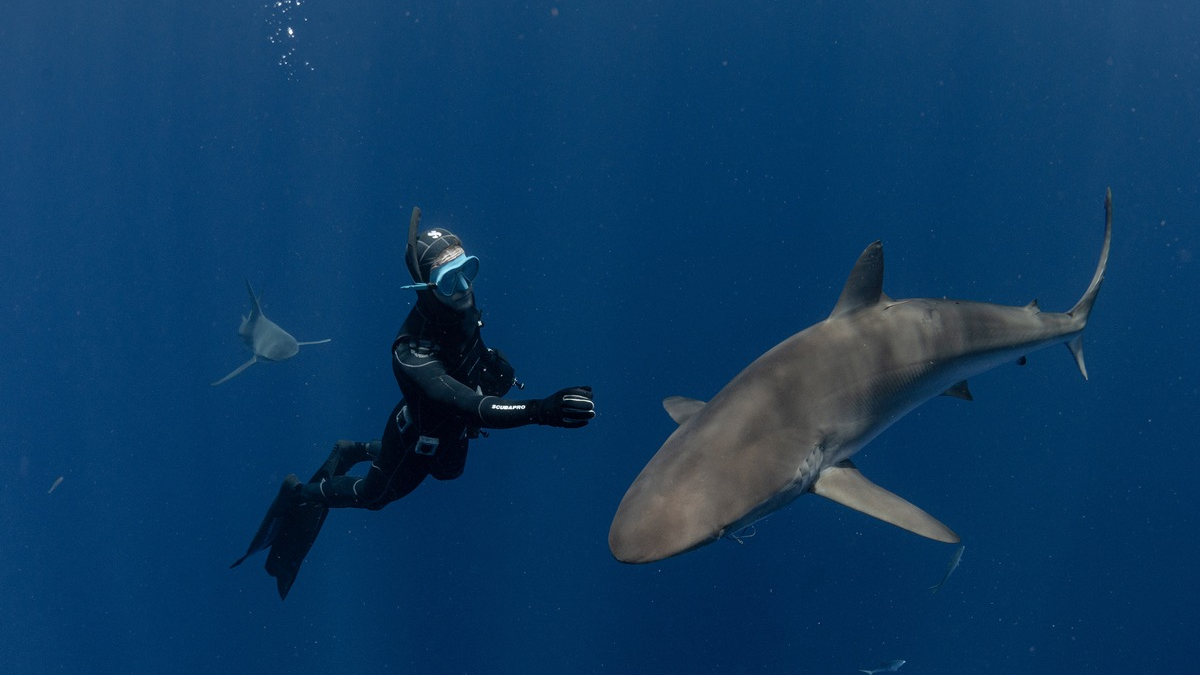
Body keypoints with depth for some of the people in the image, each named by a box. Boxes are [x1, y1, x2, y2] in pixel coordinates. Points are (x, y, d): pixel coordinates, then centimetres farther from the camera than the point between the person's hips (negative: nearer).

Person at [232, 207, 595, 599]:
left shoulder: (461, 306, -26)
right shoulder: (412, 351, -46)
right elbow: (469, 406, -58)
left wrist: (497, 366, -6)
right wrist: (541, 411, -70)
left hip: (451, 432, 7)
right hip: (418, 438, -6)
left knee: (448, 471, 37)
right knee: (373, 495, 23)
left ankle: (355, 451, 52)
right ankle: (299, 493, 50)